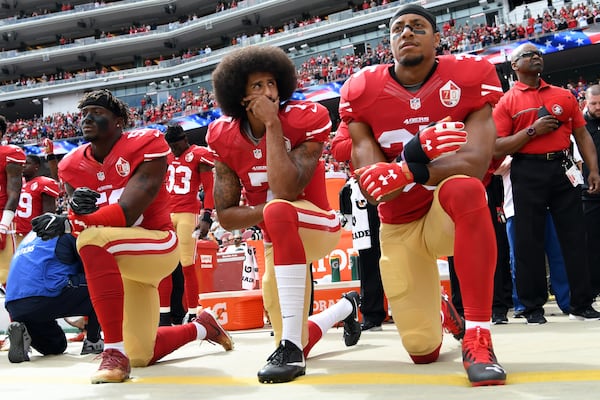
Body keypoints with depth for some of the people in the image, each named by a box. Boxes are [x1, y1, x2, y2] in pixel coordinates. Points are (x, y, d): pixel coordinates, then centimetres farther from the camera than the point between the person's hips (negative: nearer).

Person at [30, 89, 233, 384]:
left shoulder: (145, 147, -17)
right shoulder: (73, 166, 2)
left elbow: (127, 214, -26)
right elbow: (77, 222, -3)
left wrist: (65, 224, -34)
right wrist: (76, 208, -27)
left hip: (156, 245, -7)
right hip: (116, 261, 7)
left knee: (93, 238, -37)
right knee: (142, 356, 12)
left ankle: (115, 352, -32)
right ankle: (202, 327, 42)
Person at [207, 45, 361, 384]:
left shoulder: (305, 120, -18)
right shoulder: (225, 138, -7)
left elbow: (287, 191, -32)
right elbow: (226, 216, -7)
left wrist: (273, 124, -29)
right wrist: (269, 211, -24)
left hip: (317, 224, -5)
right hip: (281, 240, 5)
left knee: (278, 210, -39)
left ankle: (292, 346, -36)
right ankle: (347, 308, 45)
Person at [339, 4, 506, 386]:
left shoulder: (470, 77, -13)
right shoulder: (361, 92, -10)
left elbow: (475, 162, -26)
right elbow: (373, 187, -17)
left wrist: (406, 171, -40)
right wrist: (417, 151, -37)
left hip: (452, 214, -1)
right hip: (399, 226, 2)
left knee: (464, 188, -40)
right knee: (422, 350, -1)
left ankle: (478, 337, -30)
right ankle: (437, 309, 39)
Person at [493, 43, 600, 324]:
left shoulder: (564, 96, 14)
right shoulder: (506, 103, 4)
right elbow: (497, 148, -4)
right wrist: (532, 130, -12)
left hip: (563, 169, 3)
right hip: (528, 173, -3)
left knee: (574, 237, 5)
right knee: (529, 241, 1)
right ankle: (533, 307, 12)